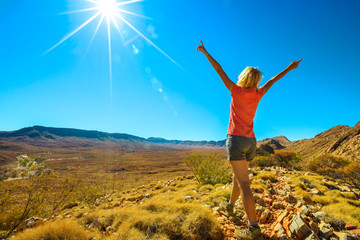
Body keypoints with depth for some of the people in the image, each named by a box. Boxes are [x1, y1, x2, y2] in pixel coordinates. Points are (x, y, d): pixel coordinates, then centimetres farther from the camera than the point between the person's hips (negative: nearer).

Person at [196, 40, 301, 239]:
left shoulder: (237, 90, -4)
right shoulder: (257, 94, 10)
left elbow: (220, 71, 1)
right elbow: (272, 80, 24)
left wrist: (205, 52, 10)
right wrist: (289, 68, 40)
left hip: (235, 140, -6)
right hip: (250, 143, 7)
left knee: (244, 183, -9)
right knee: (237, 176, 24)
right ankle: (230, 205, 44)